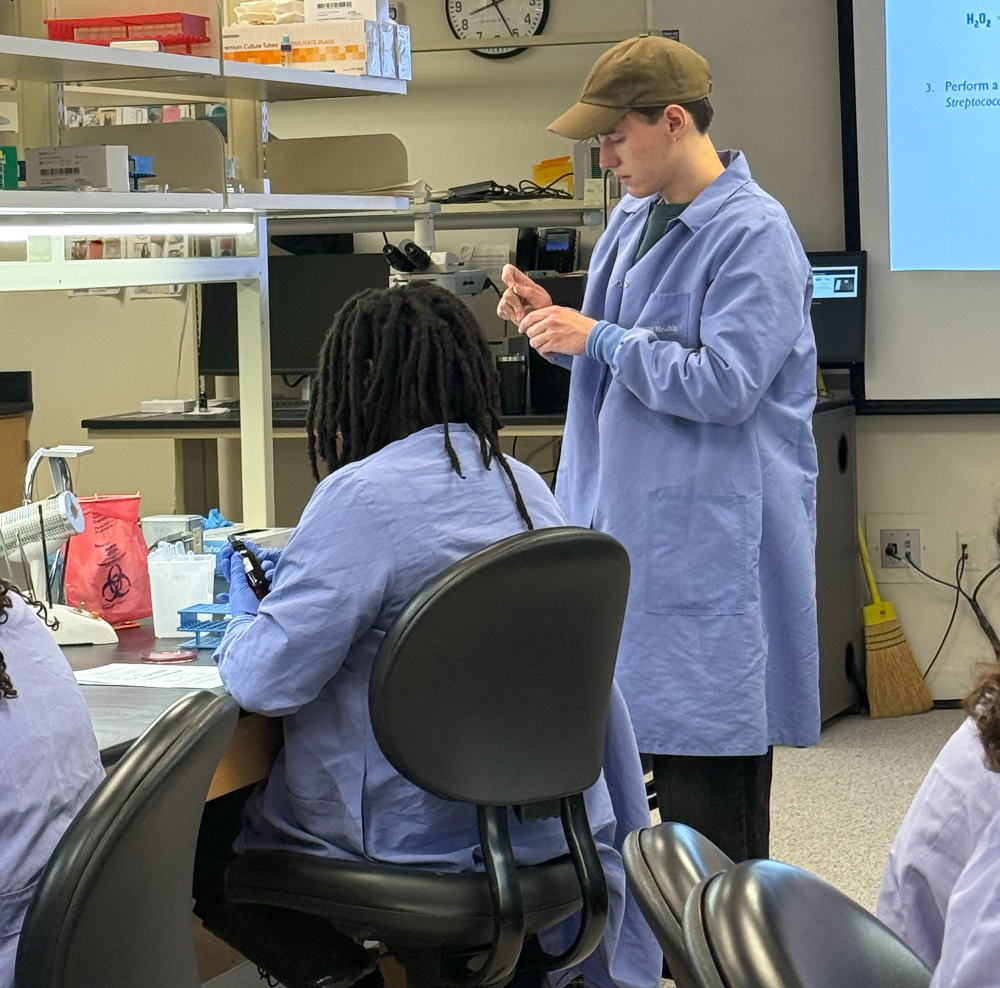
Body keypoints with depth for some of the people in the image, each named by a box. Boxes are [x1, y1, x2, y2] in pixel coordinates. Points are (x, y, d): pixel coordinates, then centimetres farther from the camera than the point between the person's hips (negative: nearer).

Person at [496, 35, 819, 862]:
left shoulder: (753, 234, -14)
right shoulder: (633, 218, 15)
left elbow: (725, 383, -20)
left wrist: (599, 338, -13)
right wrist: (554, 323, 7)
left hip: (711, 539, -9)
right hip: (623, 527, 9)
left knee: (708, 789, -5)